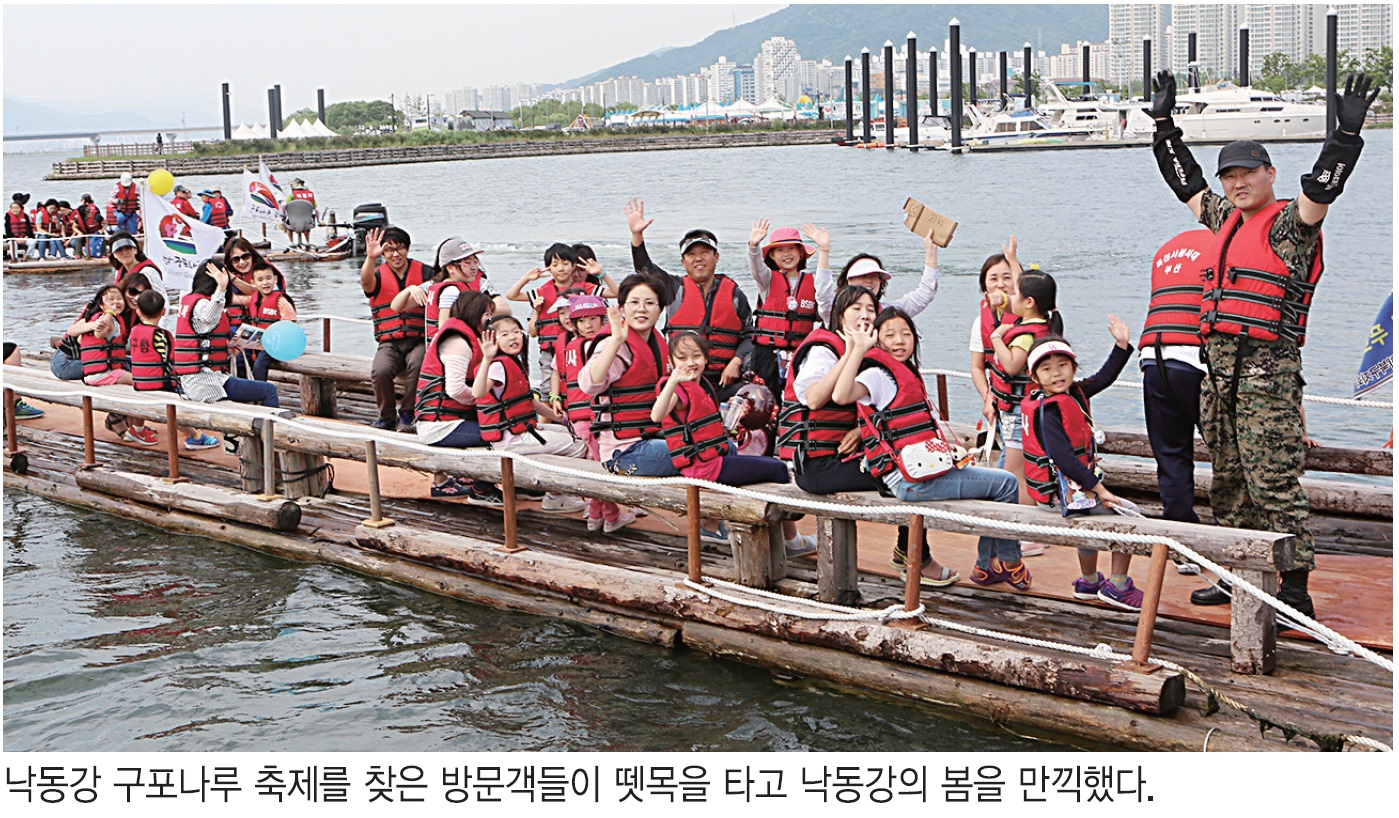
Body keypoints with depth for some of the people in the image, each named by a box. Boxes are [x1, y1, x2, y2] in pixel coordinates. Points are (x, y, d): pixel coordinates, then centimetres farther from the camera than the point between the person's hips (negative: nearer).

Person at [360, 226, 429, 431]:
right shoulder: (379, 276, 8)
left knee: (418, 365, -34)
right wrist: (371, 258, -35)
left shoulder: (422, 272, 8)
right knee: (380, 372, -29)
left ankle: (407, 414, -11)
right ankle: (387, 416, -2)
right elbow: (366, 282, -16)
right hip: (390, 343, 1)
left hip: (418, 340, -1)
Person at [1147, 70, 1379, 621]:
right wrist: (1164, 122, 31)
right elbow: (1185, 180, 30)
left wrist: (1347, 133, -31)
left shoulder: (1291, 223, -3)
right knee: (1228, 480, 12)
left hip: (1268, 370, -8)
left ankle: (1295, 587, -9)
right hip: (1220, 368, 8)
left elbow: (1323, 184, -20)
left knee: (1273, 481, -11)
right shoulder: (1226, 219, 19)